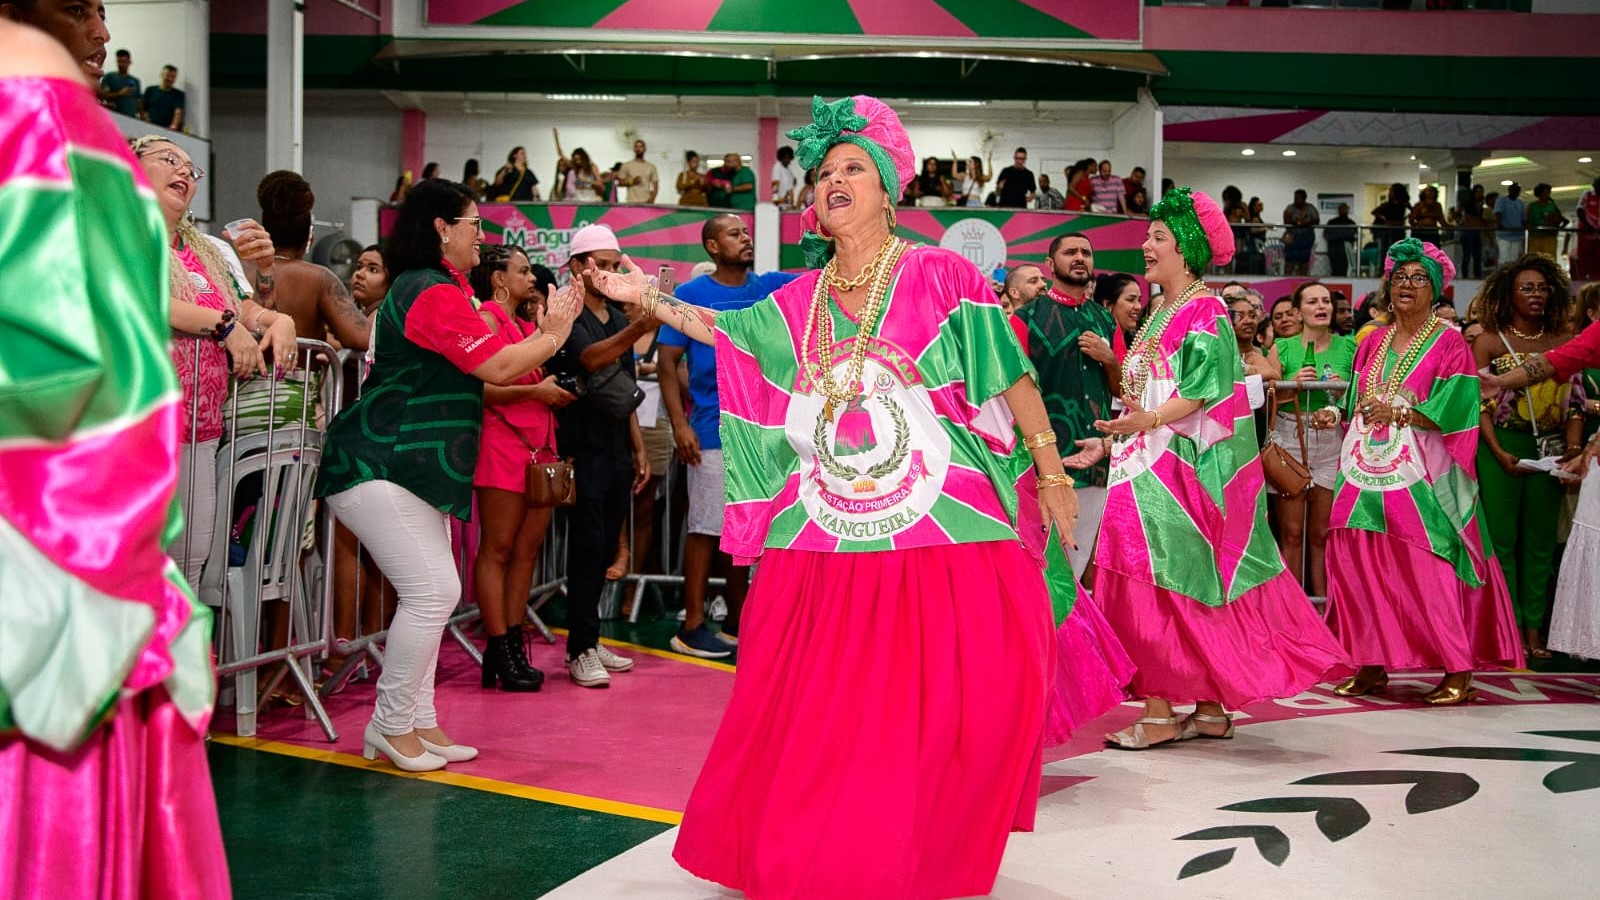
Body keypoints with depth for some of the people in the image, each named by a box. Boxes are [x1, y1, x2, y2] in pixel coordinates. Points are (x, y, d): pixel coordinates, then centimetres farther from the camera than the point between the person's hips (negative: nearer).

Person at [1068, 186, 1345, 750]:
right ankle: (1210, 708, 11)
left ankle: (1162, 714, -8)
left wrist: (1148, 421, -29)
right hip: (1148, 463, 8)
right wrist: (1110, 443, 16)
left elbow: (1203, 392, -17)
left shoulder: (1204, 311, -7)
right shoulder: (1158, 315, 19)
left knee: (1169, 580, -11)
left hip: (1185, 464, -8)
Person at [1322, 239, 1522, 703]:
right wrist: (1337, 414, 2)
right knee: (1358, 561, 0)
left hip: (1420, 472, -5)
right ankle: (1372, 665, 10)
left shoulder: (1450, 344, 0)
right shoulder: (1372, 344, 16)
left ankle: (1459, 670, 0)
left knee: (1428, 568, -10)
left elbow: (1451, 413, -9)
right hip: (1367, 471, 5)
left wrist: (1397, 413, -12)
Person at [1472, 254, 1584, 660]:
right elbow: (1480, 402, -4)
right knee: (1502, 538, -1)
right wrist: (1499, 453, -13)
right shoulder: (1489, 341, 1)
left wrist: (1573, 448, -5)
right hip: (1501, 447, -3)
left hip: (1549, 449, 3)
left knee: (1541, 540, 5)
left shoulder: (1564, 343, 9)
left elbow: (1575, 402, 8)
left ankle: (1534, 629, 10)